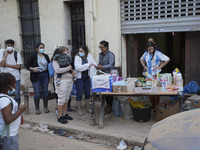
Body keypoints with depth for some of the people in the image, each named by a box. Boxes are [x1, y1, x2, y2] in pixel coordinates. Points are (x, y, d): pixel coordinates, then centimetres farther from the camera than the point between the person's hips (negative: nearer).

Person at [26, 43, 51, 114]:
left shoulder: (46, 56, 10)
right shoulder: (33, 56, -2)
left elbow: (49, 66, 15)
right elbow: (28, 66, -1)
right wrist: (33, 69, -20)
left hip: (45, 75, 4)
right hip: (36, 76, -3)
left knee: (45, 91, 5)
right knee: (37, 93, -2)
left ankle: (45, 107, 17)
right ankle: (37, 108, 9)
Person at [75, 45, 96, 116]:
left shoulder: (89, 56, 4)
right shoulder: (77, 57, -8)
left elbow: (94, 64, 8)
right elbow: (77, 67, -20)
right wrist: (88, 65, -23)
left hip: (87, 76, 4)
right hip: (79, 77, -4)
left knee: (87, 92, 12)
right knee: (79, 93, -1)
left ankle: (88, 108, 25)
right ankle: (79, 109, 10)